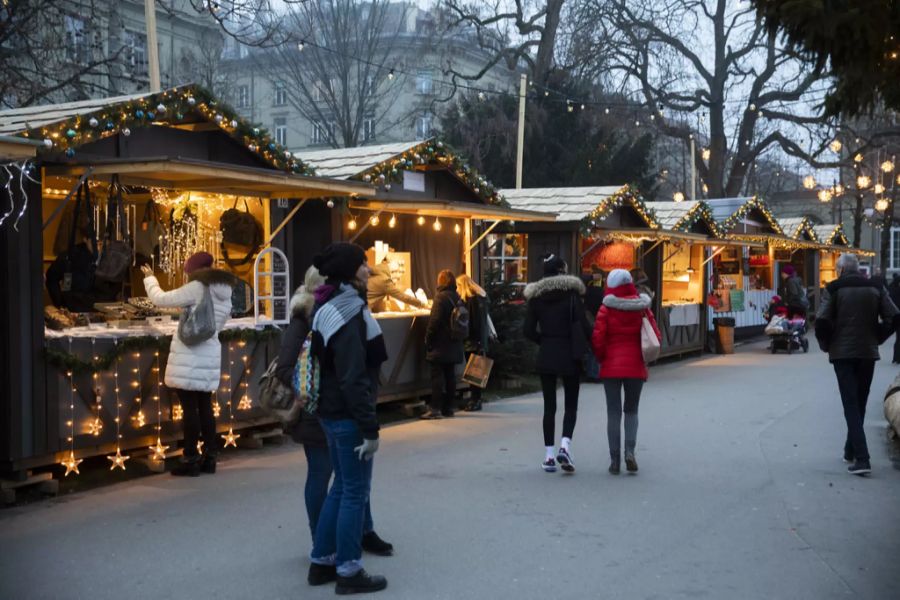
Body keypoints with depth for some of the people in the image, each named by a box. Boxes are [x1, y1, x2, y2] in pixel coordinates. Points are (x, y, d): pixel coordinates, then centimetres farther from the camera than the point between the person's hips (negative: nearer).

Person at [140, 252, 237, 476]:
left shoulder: (196, 288, -12)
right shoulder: (226, 293, 10)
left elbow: (160, 299, -6)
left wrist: (150, 278, 11)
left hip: (190, 355, -7)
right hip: (210, 355, 7)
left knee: (190, 408, -3)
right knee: (205, 407, 12)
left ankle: (191, 459, 0)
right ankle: (209, 457, 15)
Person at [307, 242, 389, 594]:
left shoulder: (328, 308, 10)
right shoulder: (347, 312, -19)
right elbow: (353, 378, -24)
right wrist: (370, 428, -22)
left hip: (331, 411, 10)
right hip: (348, 414, -10)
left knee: (341, 486, 19)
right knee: (355, 492, 1)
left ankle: (321, 562, 27)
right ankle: (349, 571, 11)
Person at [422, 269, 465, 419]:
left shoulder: (441, 296, -14)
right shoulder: (457, 297, 8)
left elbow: (434, 321, -17)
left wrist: (428, 340, -9)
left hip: (440, 345, -7)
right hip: (454, 345, 7)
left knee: (437, 376, -6)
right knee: (450, 376, 10)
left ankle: (435, 408, -8)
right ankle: (448, 407, 15)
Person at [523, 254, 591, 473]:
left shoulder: (535, 296, 2)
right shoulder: (572, 293, -7)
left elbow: (529, 330, 0)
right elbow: (584, 326, -10)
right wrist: (585, 345, 7)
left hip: (546, 357, 2)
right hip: (569, 356, -2)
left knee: (549, 406, 8)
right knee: (571, 404, 7)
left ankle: (549, 456, 7)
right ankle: (565, 445, -13)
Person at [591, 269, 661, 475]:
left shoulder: (606, 309, -7)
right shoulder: (642, 308, 0)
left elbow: (597, 340, -12)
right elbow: (656, 337, -2)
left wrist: (601, 359, 6)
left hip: (611, 367, -2)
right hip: (635, 367, 2)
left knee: (613, 412, 5)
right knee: (631, 411, 14)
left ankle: (615, 460, 3)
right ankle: (630, 450, -6)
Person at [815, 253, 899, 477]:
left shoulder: (834, 289, -5)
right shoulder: (876, 288, 5)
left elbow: (822, 322, -15)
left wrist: (826, 345, 1)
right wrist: (876, 339, 10)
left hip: (842, 353, -3)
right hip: (868, 352, 3)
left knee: (851, 405, -4)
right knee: (860, 403, 17)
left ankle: (862, 459, -16)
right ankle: (850, 451, 27)